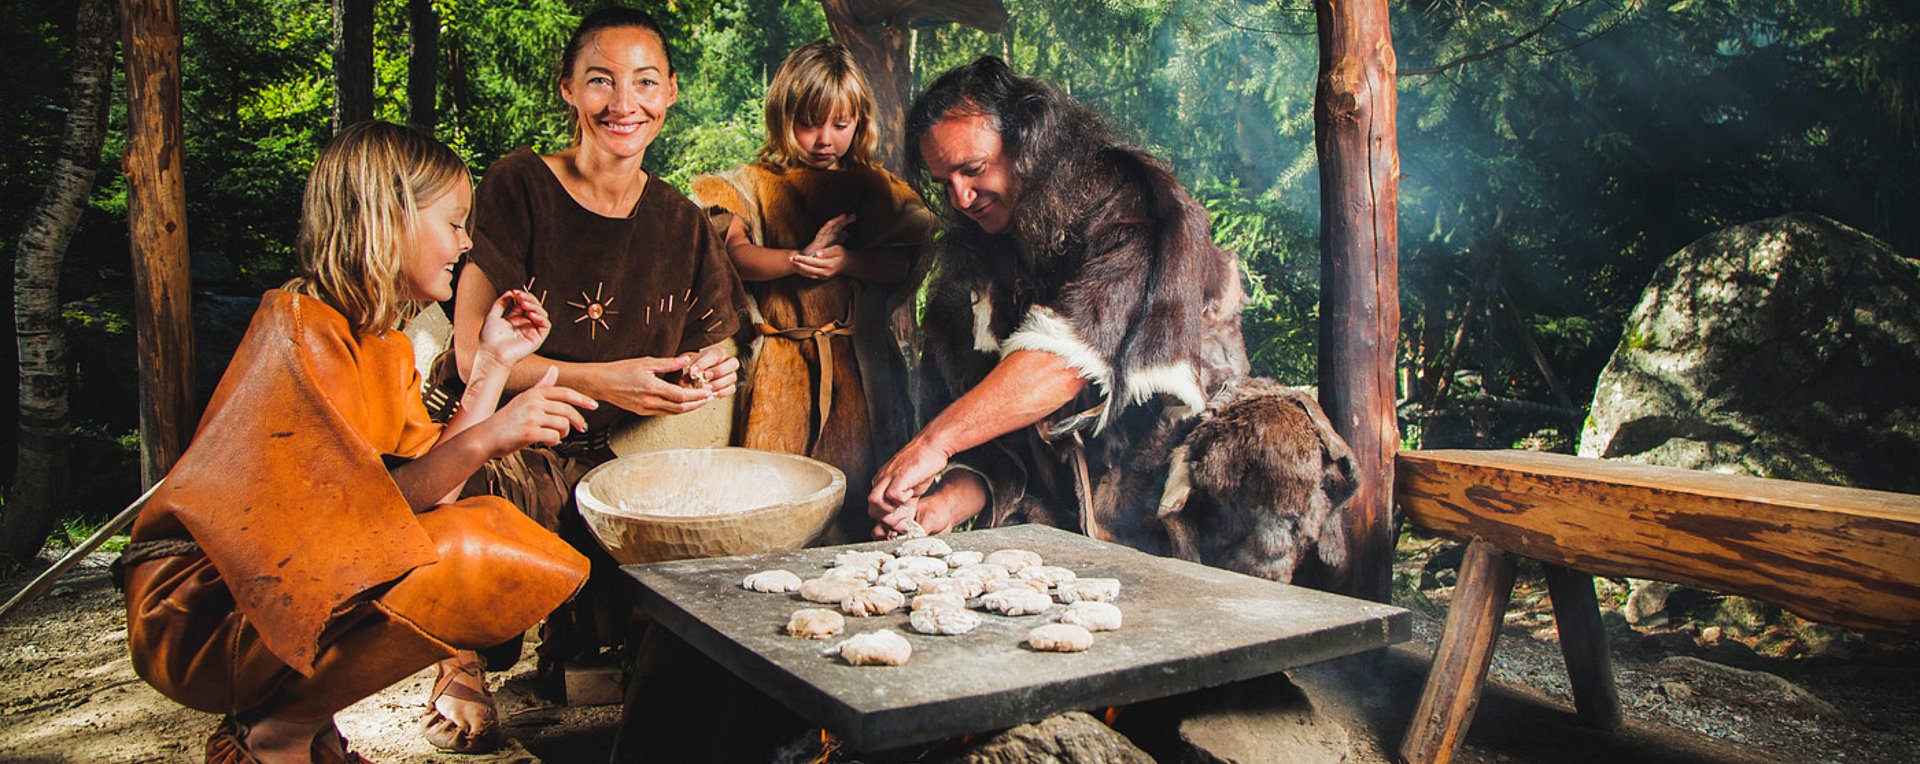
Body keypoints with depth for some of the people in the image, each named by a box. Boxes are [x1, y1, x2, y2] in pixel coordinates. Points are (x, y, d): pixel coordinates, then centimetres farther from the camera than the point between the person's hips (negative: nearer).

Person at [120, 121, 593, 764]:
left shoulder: (387, 345, 11)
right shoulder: (298, 326, -16)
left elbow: (423, 487, 0)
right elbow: (357, 511, -22)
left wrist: (492, 364, 4)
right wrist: (485, 439, -35)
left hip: (303, 581, 9)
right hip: (202, 610, -9)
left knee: (530, 558, 1)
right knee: (466, 555, -30)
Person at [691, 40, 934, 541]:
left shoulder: (875, 187, 10)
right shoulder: (755, 185, 8)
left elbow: (903, 263, 1)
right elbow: (736, 254, -5)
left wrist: (847, 260, -16)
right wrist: (798, 260, -20)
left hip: (854, 363, 1)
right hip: (779, 362, -1)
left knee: (849, 478, 0)